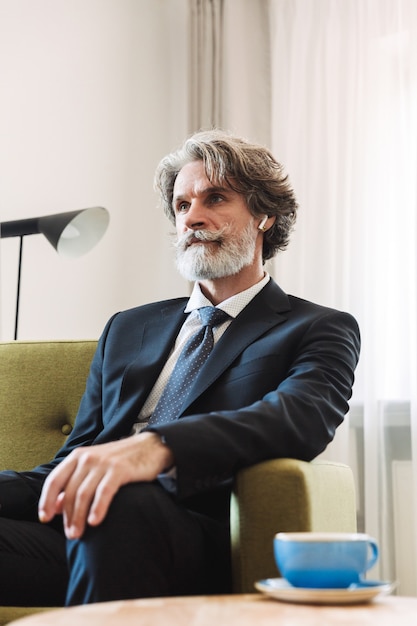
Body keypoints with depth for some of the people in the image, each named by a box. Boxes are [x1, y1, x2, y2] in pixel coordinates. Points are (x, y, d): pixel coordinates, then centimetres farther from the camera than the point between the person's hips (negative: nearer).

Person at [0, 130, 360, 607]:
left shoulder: (322, 331, 11)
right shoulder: (127, 329, 27)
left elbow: (299, 417, -11)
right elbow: (77, 454, 19)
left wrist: (156, 446, -30)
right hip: (75, 533, 4)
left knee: (119, 507, -37)